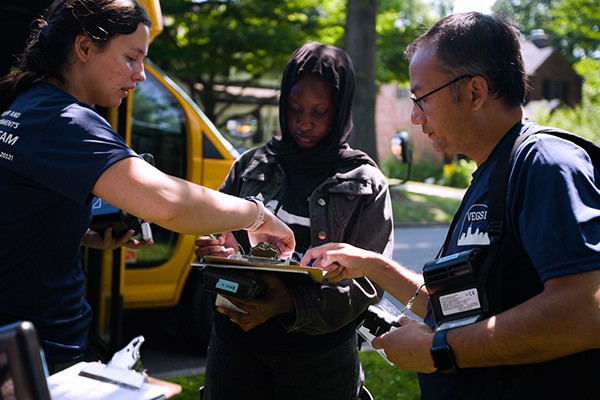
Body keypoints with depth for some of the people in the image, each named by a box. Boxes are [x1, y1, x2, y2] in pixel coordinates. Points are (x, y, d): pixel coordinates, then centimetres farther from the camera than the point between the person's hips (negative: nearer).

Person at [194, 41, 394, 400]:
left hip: (319, 355, -2)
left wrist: (293, 303, -23)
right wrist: (217, 250, -11)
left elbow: (368, 282, -8)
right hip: (234, 343, 3)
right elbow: (212, 234, 14)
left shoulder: (366, 185, -3)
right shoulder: (252, 165, 6)